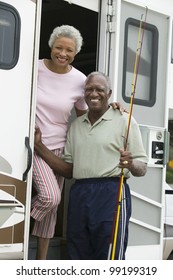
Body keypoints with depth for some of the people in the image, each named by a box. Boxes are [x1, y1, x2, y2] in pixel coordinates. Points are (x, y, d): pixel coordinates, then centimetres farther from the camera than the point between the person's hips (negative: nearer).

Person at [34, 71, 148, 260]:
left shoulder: (124, 121, 2)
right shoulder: (75, 125, 18)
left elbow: (142, 168, -1)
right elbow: (69, 170, 16)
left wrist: (131, 164, -24)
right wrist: (38, 146, 7)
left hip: (111, 195, -6)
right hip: (79, 196, 6)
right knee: (78, 257, 11)